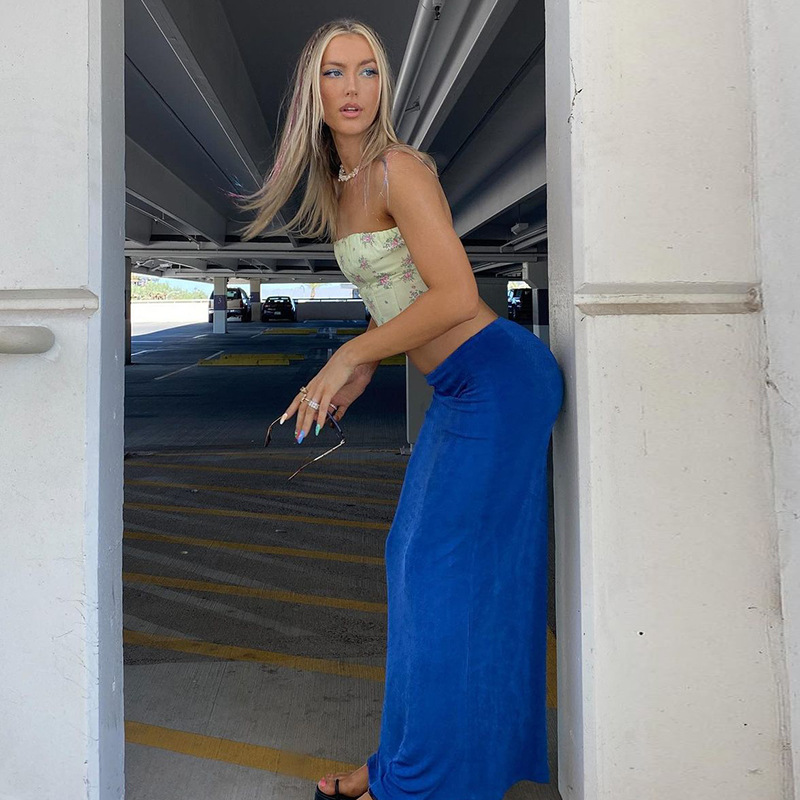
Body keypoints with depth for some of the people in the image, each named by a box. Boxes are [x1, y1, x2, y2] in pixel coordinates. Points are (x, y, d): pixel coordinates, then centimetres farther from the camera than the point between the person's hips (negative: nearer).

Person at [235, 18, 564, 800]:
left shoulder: (400, 169, -13)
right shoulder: (337, 185, 14)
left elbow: (455, 296, -20)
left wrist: (350, 355, -14)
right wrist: (366, 369, 13)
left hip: (497, 376, -9)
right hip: (461, 387, 9)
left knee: (442, 572, -3)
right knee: (415, 559, 13)